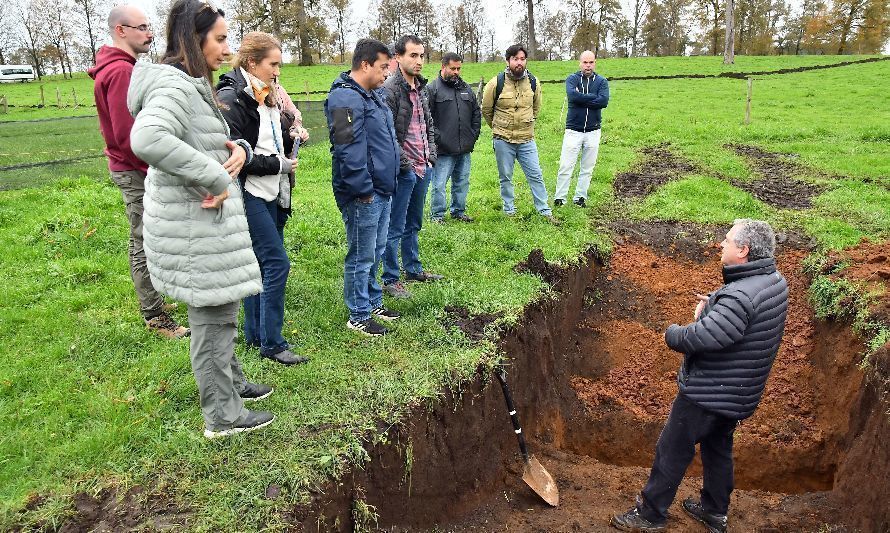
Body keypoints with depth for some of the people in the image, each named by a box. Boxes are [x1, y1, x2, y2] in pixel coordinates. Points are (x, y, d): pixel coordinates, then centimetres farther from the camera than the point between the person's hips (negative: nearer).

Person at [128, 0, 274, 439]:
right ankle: (223, 417, 15)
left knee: (218, 313, 23)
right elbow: (148, 139, -38)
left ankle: (231, 382, 41)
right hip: (196, 225, -10)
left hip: (201, 221, 10)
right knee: (214, 317, 0)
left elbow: (211, 143, 20)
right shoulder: (174, 86, -19)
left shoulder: (192, 85, 14)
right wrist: (216, 178, -30)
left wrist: (240, 150, -4)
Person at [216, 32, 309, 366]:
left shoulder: (267, 97, 13)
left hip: (271, 194, 9)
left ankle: (255, 335, 24)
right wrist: (278, 165, -13)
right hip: (248, 193, -9)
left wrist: (291, 137, 2)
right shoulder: (231, 98, -13)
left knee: (260, 264, 13)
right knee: (277, 263, -10)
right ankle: (272, 344, 1)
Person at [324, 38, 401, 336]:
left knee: (375, 252, 20)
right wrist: (364, 190, -20)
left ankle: (373, 302, 35)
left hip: (381, 190, 10)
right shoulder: (346, 98, -18)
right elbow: (349, 151, -24)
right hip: (363, 195, -10)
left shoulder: (374, 94, 15)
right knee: (361, 256, 1)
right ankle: (358, 316, 14)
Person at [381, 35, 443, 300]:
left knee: (414, 224, 19)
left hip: (424, 168, 9)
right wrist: (404, 164, -16)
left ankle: (413, 269, 32)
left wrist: (431, 156, 10)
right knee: (395, 228, 0)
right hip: (403, 171, -8)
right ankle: (390, 280, 9)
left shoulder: (421, 87, 13)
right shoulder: (389, 89, -14)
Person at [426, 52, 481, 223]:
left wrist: (474, 135, 11)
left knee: (462, 182, 14)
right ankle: (437, 214, 11)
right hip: (443, 150, -6)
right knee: (439, 184, -2)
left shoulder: (466, 88, 14)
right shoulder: (432, 89, -5)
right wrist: (436, 138, -15)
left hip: (465, 148, 6)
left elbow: (477, 113, 21)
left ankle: (459, 211, 28)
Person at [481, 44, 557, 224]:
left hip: (527, 139, 2)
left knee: (535, 175, 3)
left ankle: (545, 211, 12)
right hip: (503, 141, -2)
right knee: (506, 177, 9)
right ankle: (509, 210, 23)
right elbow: (486, 110, 5)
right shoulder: (496, 83, -9)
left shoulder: (533, 82, 0)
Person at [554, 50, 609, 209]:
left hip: (593, 131, 2)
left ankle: (580, 197, 17)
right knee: (566, 166, -4)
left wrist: (581, 99, -13)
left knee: (587, 168, 7)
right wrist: (593, 97, -12)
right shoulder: (572, 79, 2)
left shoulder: (602, 81, 5)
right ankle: (559, 197, 3)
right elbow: (572, 95, -20)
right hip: (573, 130, -2)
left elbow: (604, 101, -13)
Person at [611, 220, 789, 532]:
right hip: (740, 396, 9)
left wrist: (672, 333, -13)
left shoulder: (740, 297, -31)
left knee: (672, 451, 6)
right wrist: (712, 302, -3)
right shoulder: (776, 282, 1)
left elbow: (699, 338, -34)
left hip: (707, 395, -9)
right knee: (718, 448, 25)